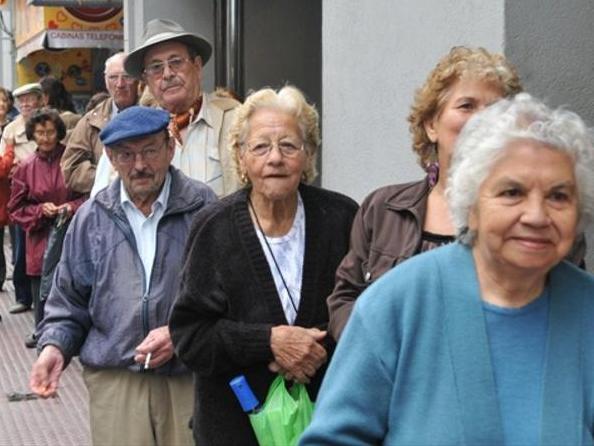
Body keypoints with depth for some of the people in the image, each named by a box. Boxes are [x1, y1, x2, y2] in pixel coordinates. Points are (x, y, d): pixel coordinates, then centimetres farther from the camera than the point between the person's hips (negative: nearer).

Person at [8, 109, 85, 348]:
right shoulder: (25, 168, 4)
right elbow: (16, 209, 8)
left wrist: (72, 207, -15)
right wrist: (40, 210, -9)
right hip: (40, 238, 2)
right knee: (41, 284, 6)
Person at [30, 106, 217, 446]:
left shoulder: (204, 208, -1)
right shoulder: (91, 218, 10)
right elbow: (69, 300, 17)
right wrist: (54, 346, 0)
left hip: (192, 378, -2)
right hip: (114, 382, 2)